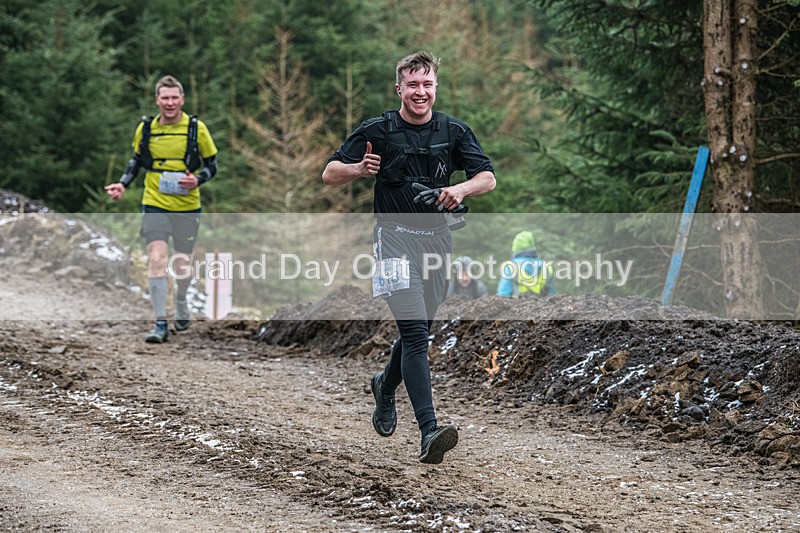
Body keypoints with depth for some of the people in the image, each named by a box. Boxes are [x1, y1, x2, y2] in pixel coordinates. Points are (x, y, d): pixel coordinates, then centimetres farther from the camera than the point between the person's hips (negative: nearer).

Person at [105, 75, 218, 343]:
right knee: (156, 259, -15)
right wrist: (123, 184, 3)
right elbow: (136, 160, 17)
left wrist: (197, 180, -15)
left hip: (187, 206, 0)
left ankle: (181, 303, 42)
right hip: (155, 204, 0)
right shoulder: (145, 129, 0)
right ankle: (160, 324, -14)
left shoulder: (196, 128, -4)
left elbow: (211, 164, 4)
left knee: (182, 264, 9)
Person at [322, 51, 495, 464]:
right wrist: (359, 169, -22)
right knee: (414, 332, -16)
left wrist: (460, 189, -18)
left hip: (437, 239, 5)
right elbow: (329, 174, 0)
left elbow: (487, 178, 4)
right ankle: (428, 432, -24)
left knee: (419, 330, 16)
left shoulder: (453, 132, 6)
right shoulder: (377, 131, -3)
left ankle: (386, 386, 48)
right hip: (396, 238, -5)